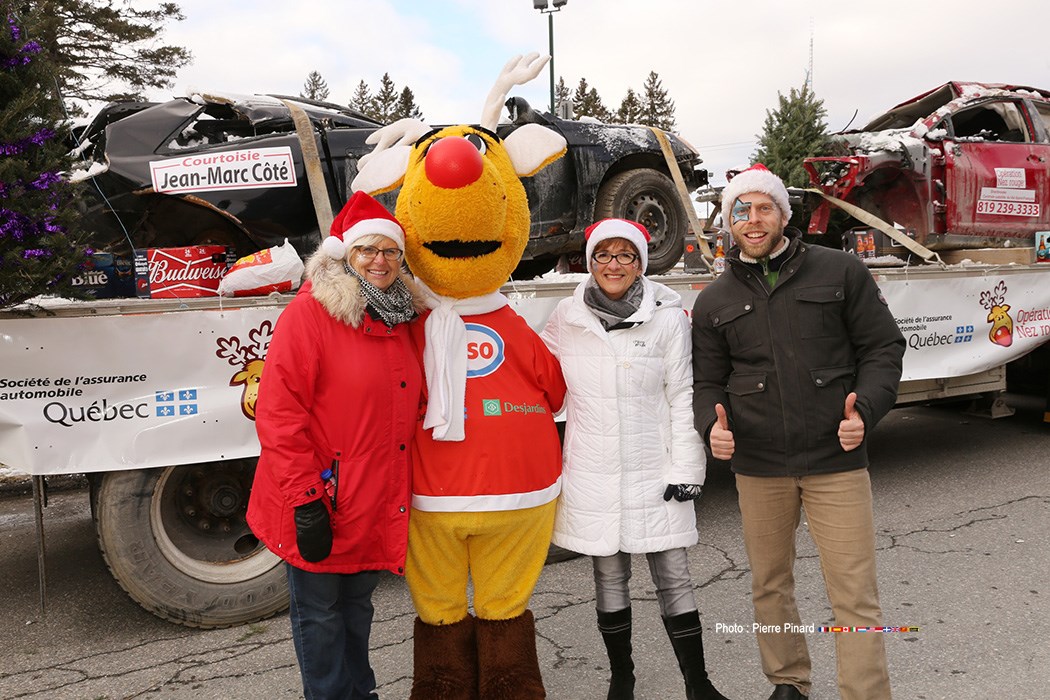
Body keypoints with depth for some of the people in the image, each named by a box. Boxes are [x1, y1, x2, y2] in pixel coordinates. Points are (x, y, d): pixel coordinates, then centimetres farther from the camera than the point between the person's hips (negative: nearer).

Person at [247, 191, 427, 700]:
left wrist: (399, 492, 17)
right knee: (320, 615, 11)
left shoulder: (399, 318, 8)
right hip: (322, 507, -6)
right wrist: (305, 500, -21)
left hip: (377, 504, 7)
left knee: (357, 606, 24)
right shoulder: (310, 312, -14)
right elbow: (279, 412, -19)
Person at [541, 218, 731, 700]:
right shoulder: (566, 318, 1)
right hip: (591, 475, 2)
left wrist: (685, 471, -6)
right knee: (609, 577, 13)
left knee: (674, 578, 5)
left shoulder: (668, 317, -5)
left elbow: (682, 398, -3)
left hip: (653, 472, -1)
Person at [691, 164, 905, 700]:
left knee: (854, 596, -1)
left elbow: (882, 348, 3)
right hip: (757, 467, 3)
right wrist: (712, 425, -12)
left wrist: (865, 409, -14)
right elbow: (708, 381, 9)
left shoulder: (840, 272, 2)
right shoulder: (715, 301, 7)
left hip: (836, 461, -2)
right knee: (770, 586, 15)